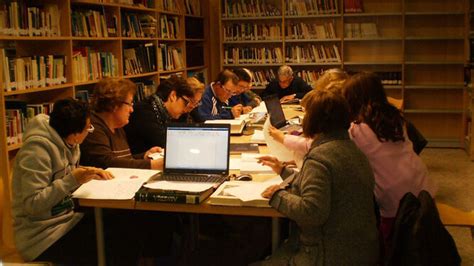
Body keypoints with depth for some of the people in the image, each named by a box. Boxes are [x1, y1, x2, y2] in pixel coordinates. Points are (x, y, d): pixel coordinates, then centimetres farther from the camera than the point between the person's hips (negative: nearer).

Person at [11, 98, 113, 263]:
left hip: (68, 217, 8)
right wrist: (72, 180, -31)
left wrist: (91, 173, -3)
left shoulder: (68, 144, 2)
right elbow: (32, 204, -27)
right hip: (43, 235, -8)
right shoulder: (36, 150, -23)